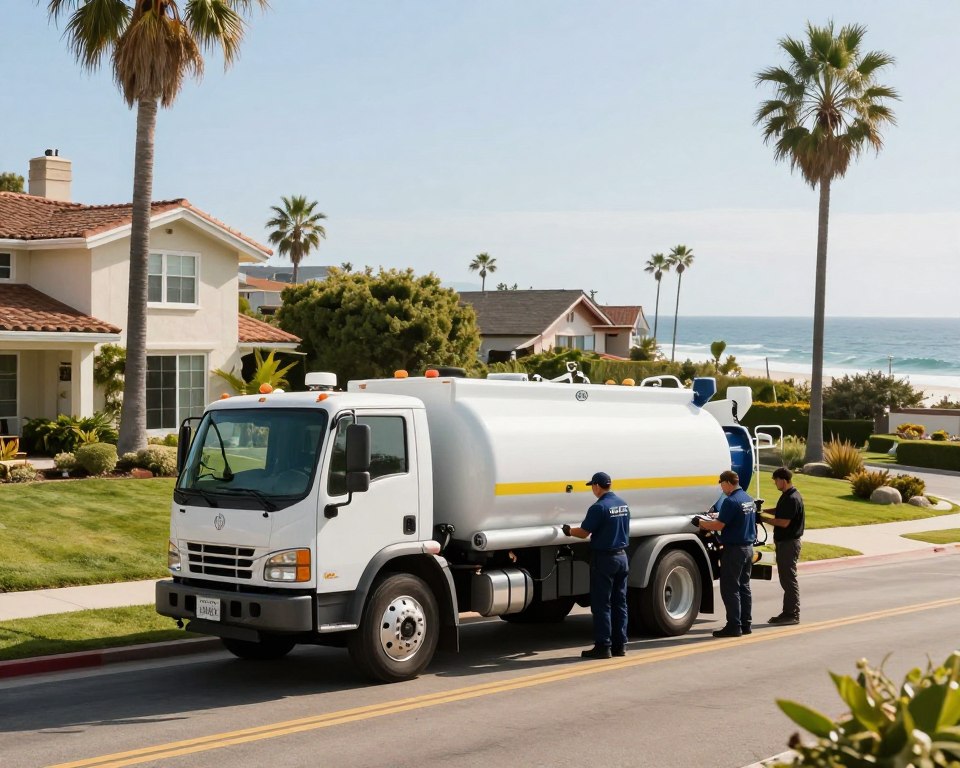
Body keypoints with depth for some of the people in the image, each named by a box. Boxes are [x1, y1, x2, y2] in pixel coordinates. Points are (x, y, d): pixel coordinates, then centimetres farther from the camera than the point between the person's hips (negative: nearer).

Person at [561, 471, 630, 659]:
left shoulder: (599, 507, -17)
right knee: (619, 603, 11)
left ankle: (603, 646, -3)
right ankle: (620, 645, 14)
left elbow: (584, 532, -13)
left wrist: (569, 531, 6)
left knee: (601, 605, -2)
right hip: (622, 556, 8)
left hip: (604, 559, -8)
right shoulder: (623, 505, 8)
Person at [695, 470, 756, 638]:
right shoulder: (749, 499, 12)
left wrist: (701, 523, -4)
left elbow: (719, 525, -20)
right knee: (744, 587, 13)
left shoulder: (731, 501, -18)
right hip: (748, 547, 9)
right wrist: (712, 520, 23)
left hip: (734, 549, -9)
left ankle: (734, 626, -4)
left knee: (730, 589, -4)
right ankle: (745, 624, 16)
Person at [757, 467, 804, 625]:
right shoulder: (787, 496, 11)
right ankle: (788, 612, 20)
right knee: (786, 578, 14)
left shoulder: (792, 499, -20)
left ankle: (793, 615, -1)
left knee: (789, 579, -5)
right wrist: (764, 510, 11)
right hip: (784, 542, 10)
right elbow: (780, 511, 26)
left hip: (789, 543, -10)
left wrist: (763, 518, -13)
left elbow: (784, 522, -23)